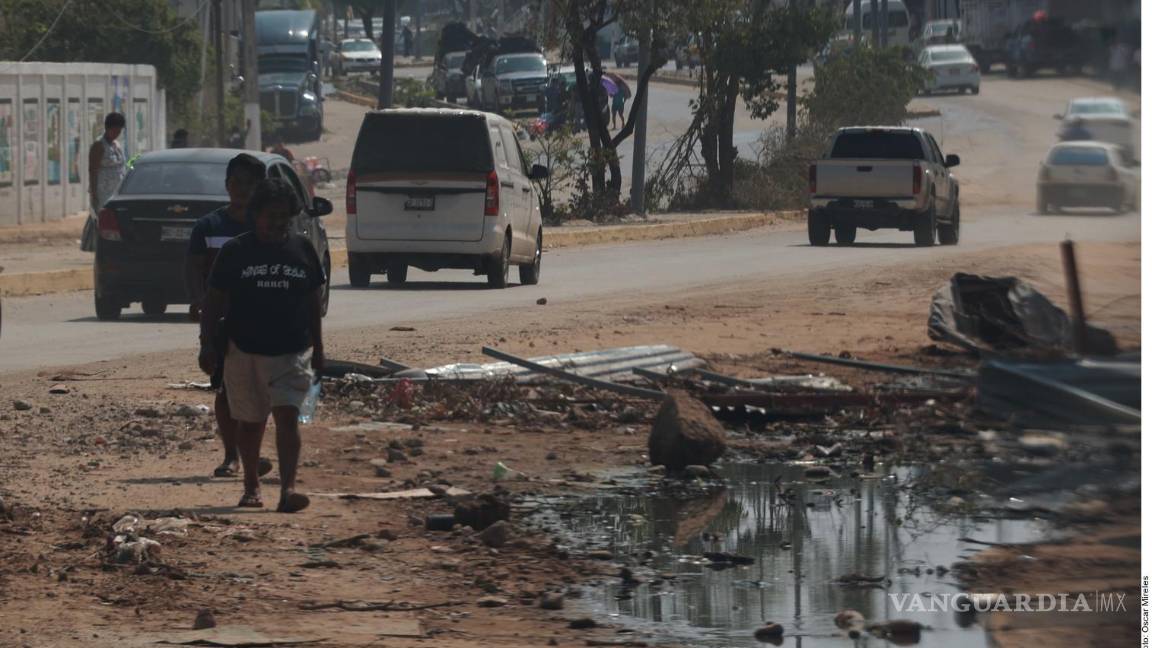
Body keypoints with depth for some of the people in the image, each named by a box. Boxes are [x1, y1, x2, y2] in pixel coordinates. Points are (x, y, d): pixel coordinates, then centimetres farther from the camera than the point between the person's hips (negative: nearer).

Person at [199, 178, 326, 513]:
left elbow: (313, 302, 12)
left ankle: (288, 488, -23)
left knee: (287, 415, -15)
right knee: (250, 422, 11)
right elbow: (214, 302, 2)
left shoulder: (302, 249, 5)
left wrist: (317, 348, 14)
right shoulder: (235, 252, -2)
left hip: (292, 351, 0)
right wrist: (207, 344, -5)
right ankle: (251, 486, 28)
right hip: (245, 350, 0)